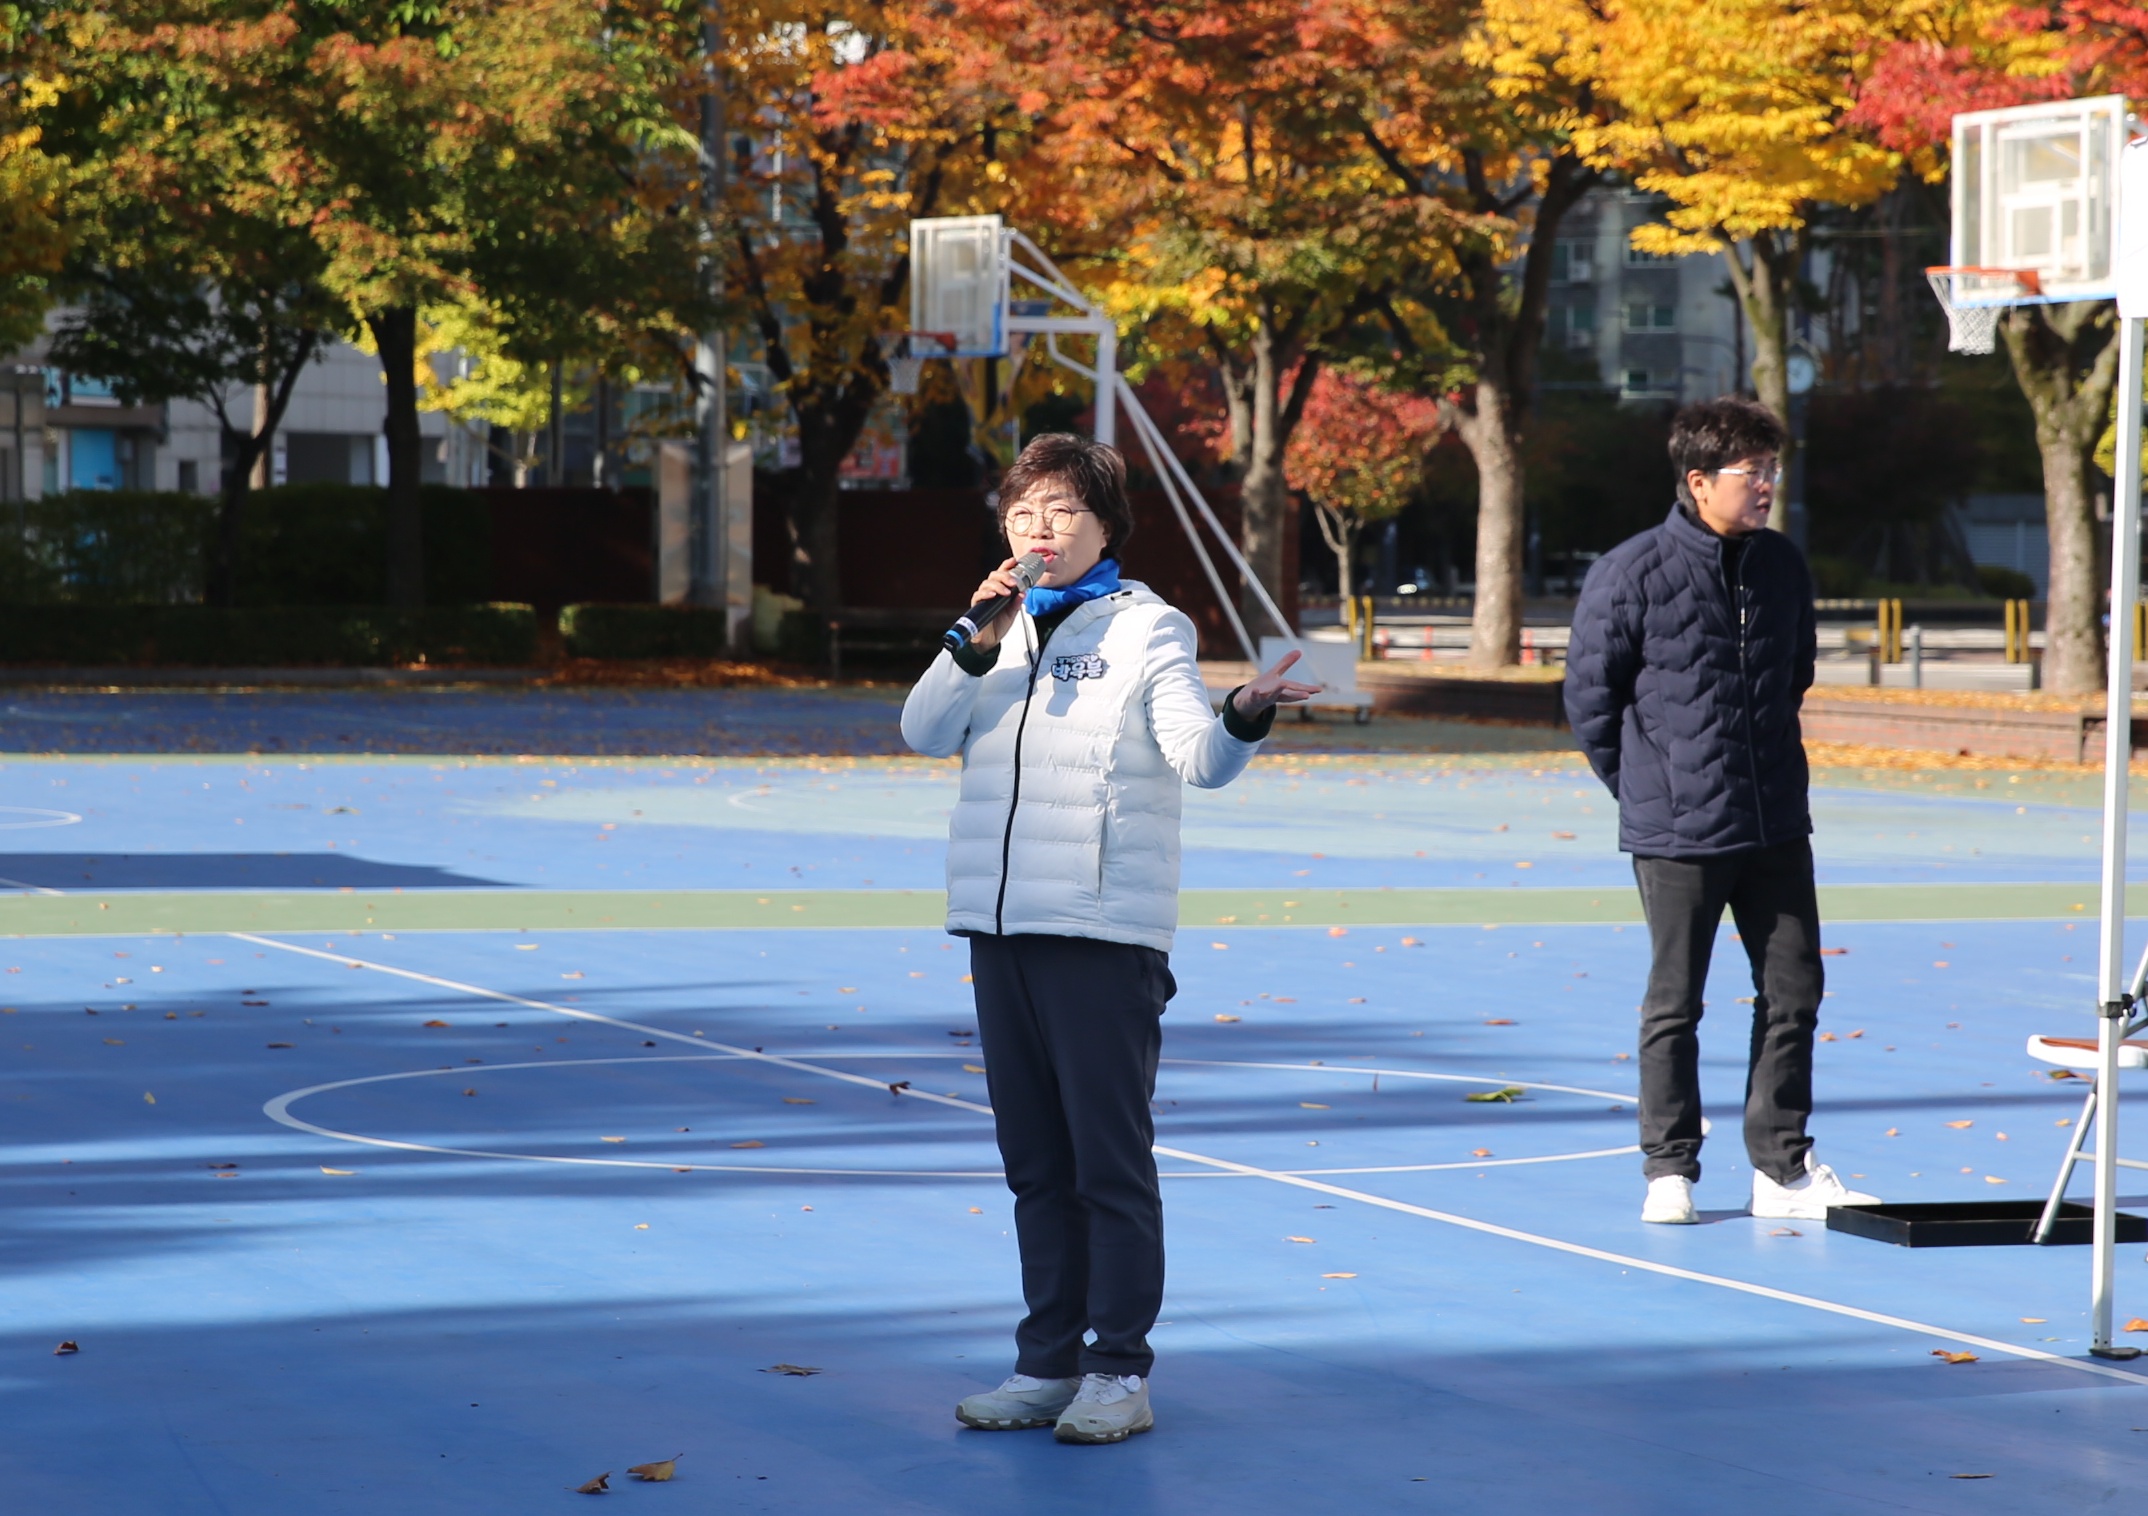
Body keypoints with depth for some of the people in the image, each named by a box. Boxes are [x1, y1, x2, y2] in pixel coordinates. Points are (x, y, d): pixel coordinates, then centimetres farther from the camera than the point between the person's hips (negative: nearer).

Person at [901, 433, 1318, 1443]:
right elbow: (924, 733, 1)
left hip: (1105, 932, -6)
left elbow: (1199, 757, -15)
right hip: (999, 925, 6)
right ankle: (1048, 1363, 18)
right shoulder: (999, 629, 13)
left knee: (1111, 1160, -3)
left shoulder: (1146, 630, -3)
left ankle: (1120, 1370, 2)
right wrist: (980, 648, -14)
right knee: (1034, 1161, 11)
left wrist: (1245, 715, -37)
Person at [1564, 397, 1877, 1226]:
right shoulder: (1632, 574, -11)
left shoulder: (1784, 565, 5)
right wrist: (1647, 793, 3)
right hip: (1677, 837, -5)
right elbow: (1590, 697, -2)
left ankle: (1783, 1168, 17)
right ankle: (1670, 1170, 15)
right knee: (1674, 1004, 4)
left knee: (1793, 991, 7)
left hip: (1778, 825, 5)